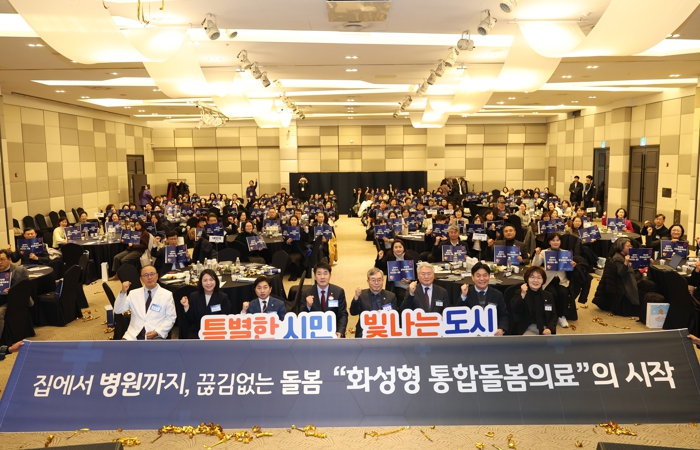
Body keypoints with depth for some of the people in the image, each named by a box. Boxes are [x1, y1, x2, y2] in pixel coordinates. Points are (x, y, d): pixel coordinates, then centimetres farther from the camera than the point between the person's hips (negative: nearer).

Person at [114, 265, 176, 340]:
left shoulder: (167, 295, 6)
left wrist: (157, 332, -10)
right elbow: (117, 310, 8)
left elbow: (171, 318, 4)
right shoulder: (134, 294, 14)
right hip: (134, 335, 3)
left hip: (155, 336, -2)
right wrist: (123, 292, -6)